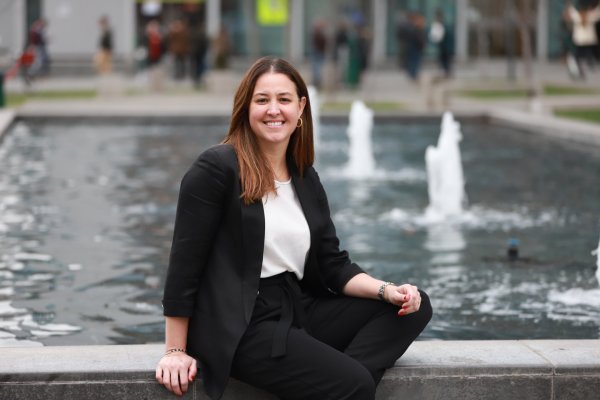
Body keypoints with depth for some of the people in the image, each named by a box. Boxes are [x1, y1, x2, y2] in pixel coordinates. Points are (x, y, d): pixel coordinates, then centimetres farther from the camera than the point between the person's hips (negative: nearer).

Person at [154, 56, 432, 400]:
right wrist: (176, 352, -11)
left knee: (414, 307, -6)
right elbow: (185, 263, -10)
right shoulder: (217, 168, -10)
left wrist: (387, 290, -8)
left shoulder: (306, 180, 12)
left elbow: (333, 265, 11)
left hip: (299, 310, 8)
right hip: (239, 323, -8)